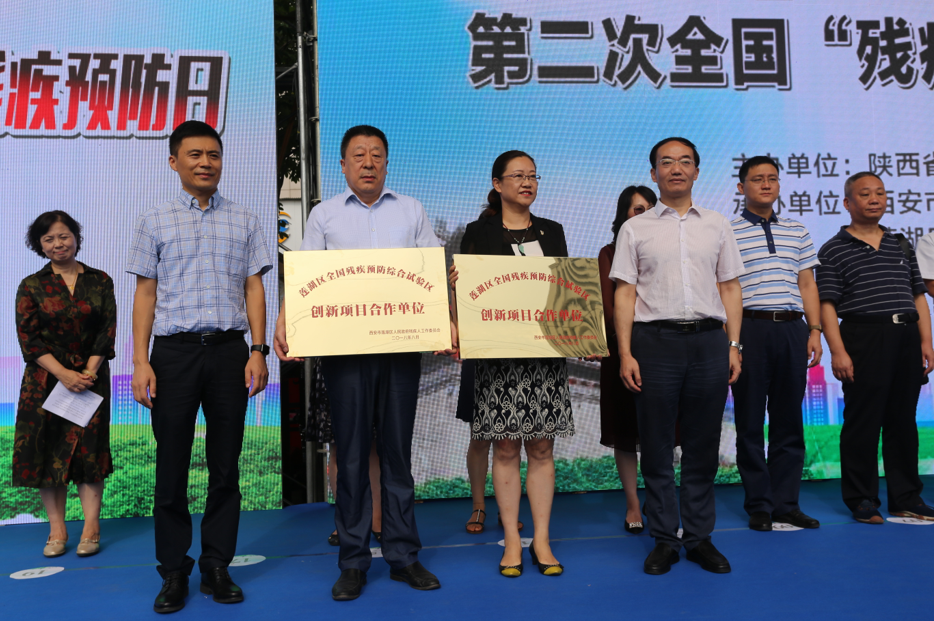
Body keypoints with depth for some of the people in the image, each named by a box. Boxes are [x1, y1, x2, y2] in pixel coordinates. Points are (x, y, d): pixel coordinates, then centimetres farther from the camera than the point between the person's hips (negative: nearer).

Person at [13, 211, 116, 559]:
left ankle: (91, 528, 2)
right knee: (48, 451, 2)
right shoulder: (31, 286, 3)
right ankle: (57, 530, 10)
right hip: (45, 381, 0)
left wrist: (88, 371, -11)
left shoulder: (100, 282, 5)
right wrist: (64, 374, -14)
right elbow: (28, 339, -4)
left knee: (89, 449, -2)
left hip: (91, 377, 0)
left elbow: (108, 330, 1)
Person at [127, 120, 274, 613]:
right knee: (172, 464, 3)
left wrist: (258, 350, -3)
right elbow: (145, 293, 6)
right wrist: (140, 361, -2)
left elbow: (253, 287, 8)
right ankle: (174, 572, 16)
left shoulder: (244, 221, 11)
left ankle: (217, 566, 17)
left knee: (225, 464, 5)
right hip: (173, 350, -1)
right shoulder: (154, 222, 9)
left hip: (229, 348, 1)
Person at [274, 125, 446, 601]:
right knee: (351, 451, 4)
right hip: (345, 345, 0)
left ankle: (403, 554, 17)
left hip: (403, 343, 1)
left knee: (397, 449, 7)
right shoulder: (324, 215, 11)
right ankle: (353, 560, 14)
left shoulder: (411, 211, 13)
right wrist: (284, 323, -11)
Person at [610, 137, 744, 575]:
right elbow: (625, 293, 3)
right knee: (656, 446, 3)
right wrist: (625, 353, -5)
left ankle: (700, 537, 19)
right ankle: (664, 540, 15)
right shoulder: (635, 228, 8)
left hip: (709, 341, 2)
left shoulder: (717, 226, 15)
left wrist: (734, 346, 4)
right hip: (655, 340, -1)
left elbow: (730, 289, 13)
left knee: (703, 445, 7)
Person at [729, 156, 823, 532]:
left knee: (789, 420, 7)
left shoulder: (797, 232, 16)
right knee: (750, 422, 2)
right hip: (750, 328, -4)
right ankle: (759, 506, 12)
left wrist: (814, 330, 6)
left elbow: (807, 284, 15)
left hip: (792, 329, 4)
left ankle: (786, 504, 16)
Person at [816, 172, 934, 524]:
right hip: (864, 339, -5)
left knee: (904, 421, 11)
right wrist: (837, 351, -14)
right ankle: (862, 501, 9)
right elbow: (827, 305, -6)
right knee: (862, 423, -1)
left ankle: (906, 498, 22)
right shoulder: (834, 250, 1)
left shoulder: (901, 245, 17)